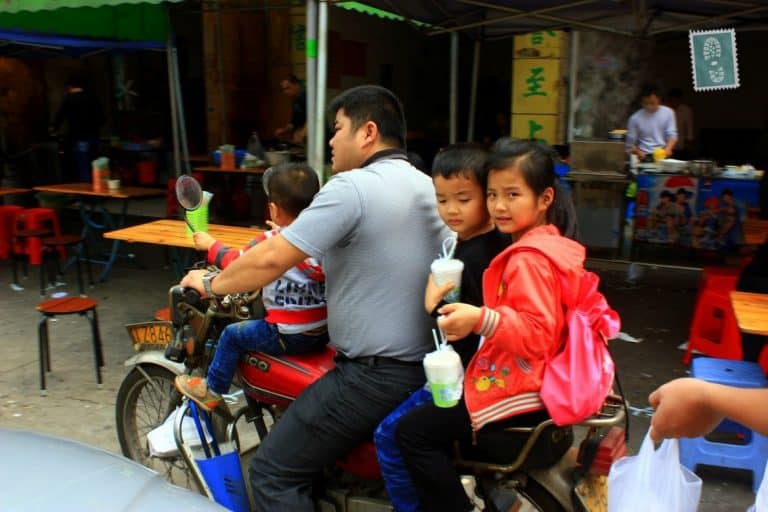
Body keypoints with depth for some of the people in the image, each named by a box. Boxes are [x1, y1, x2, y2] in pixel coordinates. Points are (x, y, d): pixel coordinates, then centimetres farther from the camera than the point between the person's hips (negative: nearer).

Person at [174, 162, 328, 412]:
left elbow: (235, 263, -1)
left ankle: (212, 391, 28)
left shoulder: (270, 242, -15)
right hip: (326, 332, 6)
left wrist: (211, 245, 15)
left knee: (233, 335, 13)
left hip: (290, 336, -6)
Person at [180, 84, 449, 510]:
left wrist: (210, 284, -3)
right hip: (426, 367, 10)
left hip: (373, 374, -10)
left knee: (273, 474, 1)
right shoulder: (429, 187, 11)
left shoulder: (352, 187, -17)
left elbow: (271, 259, -21)